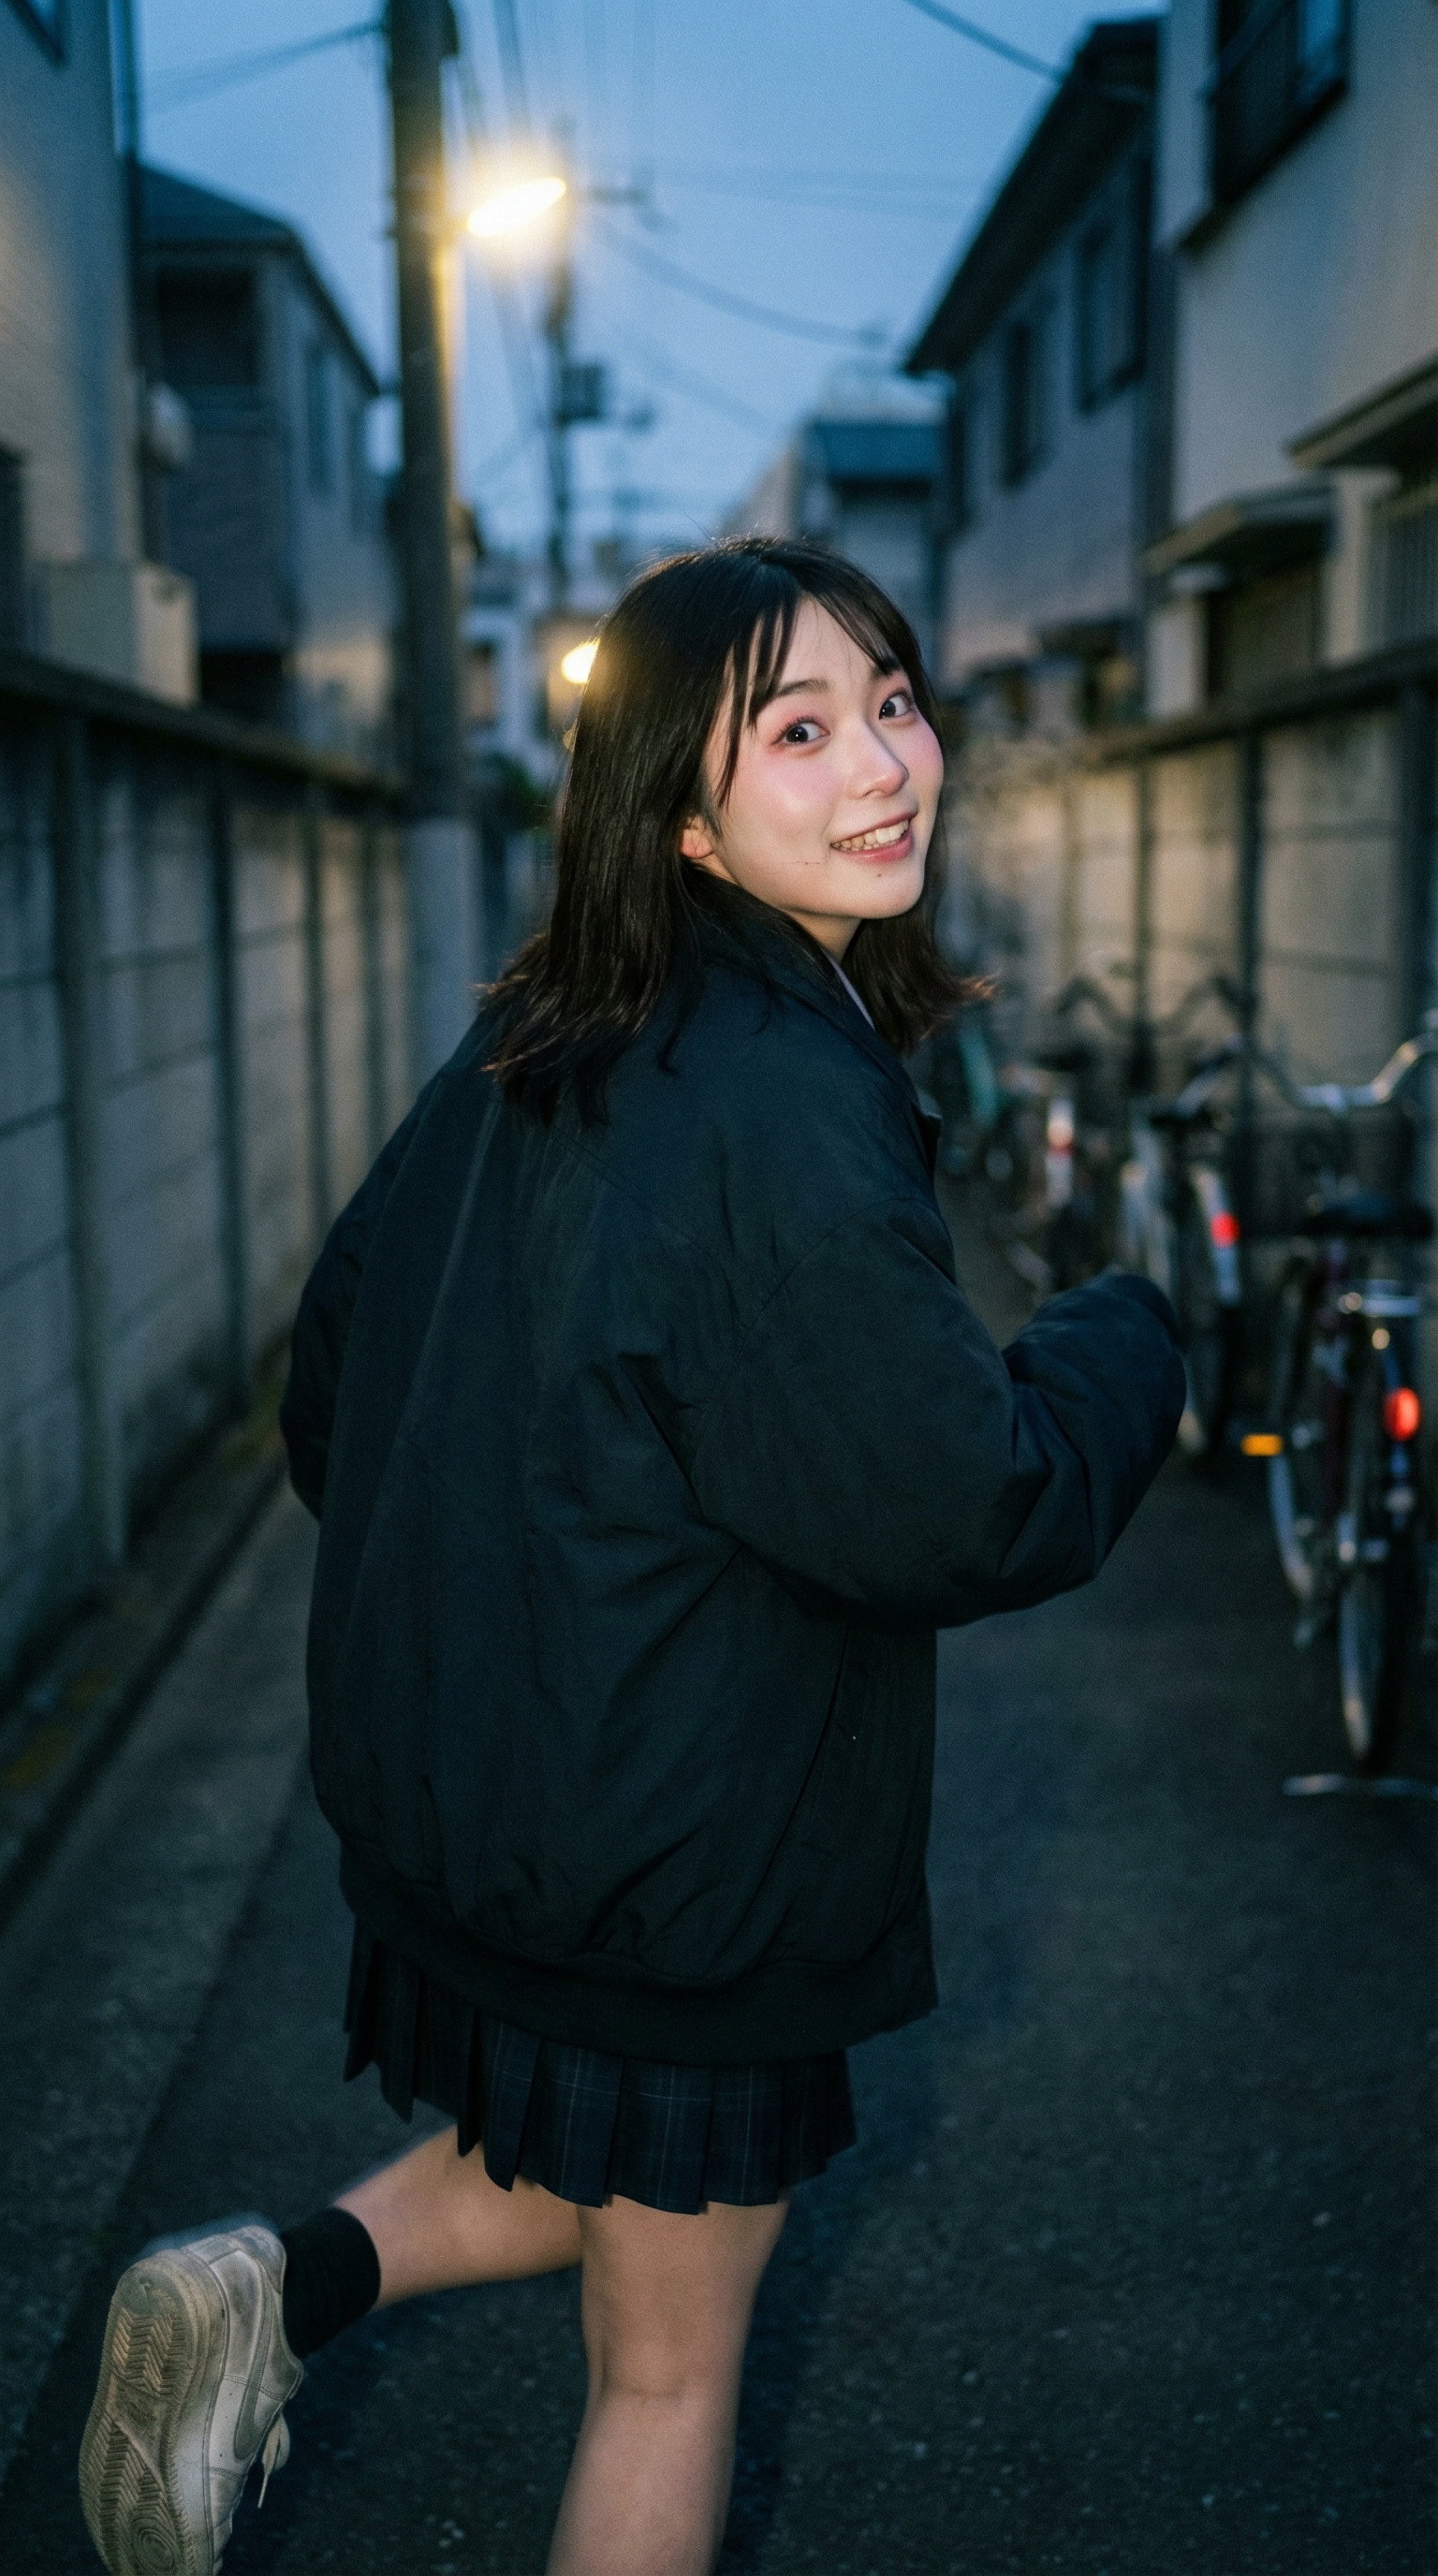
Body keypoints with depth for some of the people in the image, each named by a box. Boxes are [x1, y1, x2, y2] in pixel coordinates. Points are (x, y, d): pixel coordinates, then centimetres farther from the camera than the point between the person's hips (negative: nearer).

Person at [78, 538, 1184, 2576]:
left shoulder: (530, 1050, 1)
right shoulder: (783, 1118, -27)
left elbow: (336, 1363, 10)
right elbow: (955, 1516, -23)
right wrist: (1128, 1345, -4)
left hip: (473, 1781, 8)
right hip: (684, 1860, -8)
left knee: (588, 2167, 33)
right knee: (672, 2365, 16)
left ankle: (283, 2285, 16)